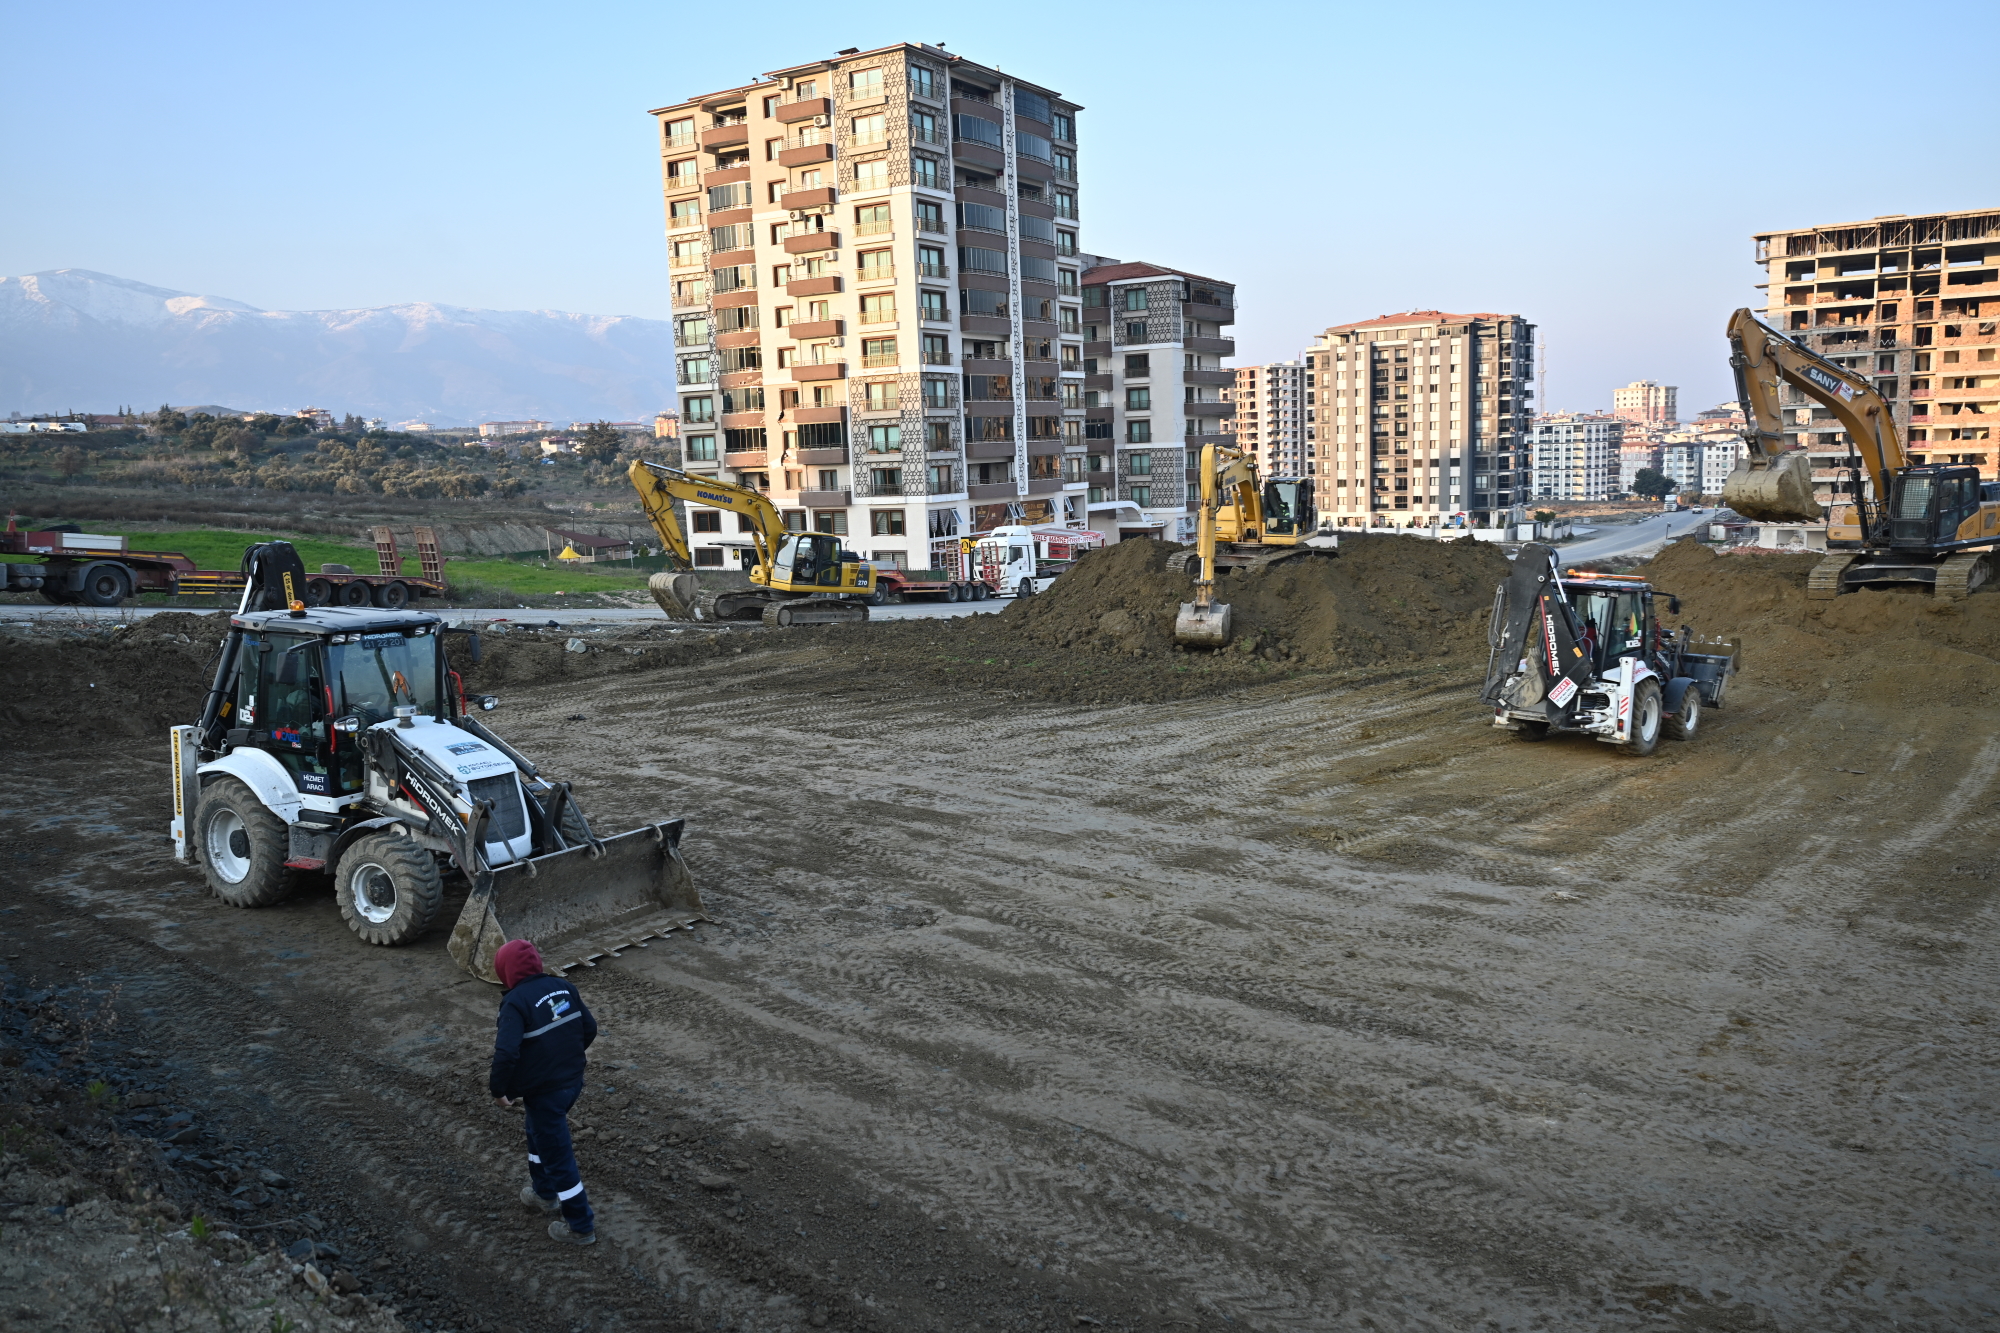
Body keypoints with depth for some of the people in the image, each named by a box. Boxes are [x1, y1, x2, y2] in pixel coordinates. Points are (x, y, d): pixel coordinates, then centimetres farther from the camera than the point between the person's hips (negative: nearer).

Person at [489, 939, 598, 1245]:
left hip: (544, 1092, -8)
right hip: (573, 1081, 8)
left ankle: (581, 1226, 18)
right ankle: (544, 1193, 49)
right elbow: (589, 1029, 5)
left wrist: (498, 1089, -14)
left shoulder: (515, 1002, -21)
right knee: (538, 1134, 31)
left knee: (557, 1156, 7)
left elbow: (507, 1053, -30)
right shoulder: (563, 987, -1)